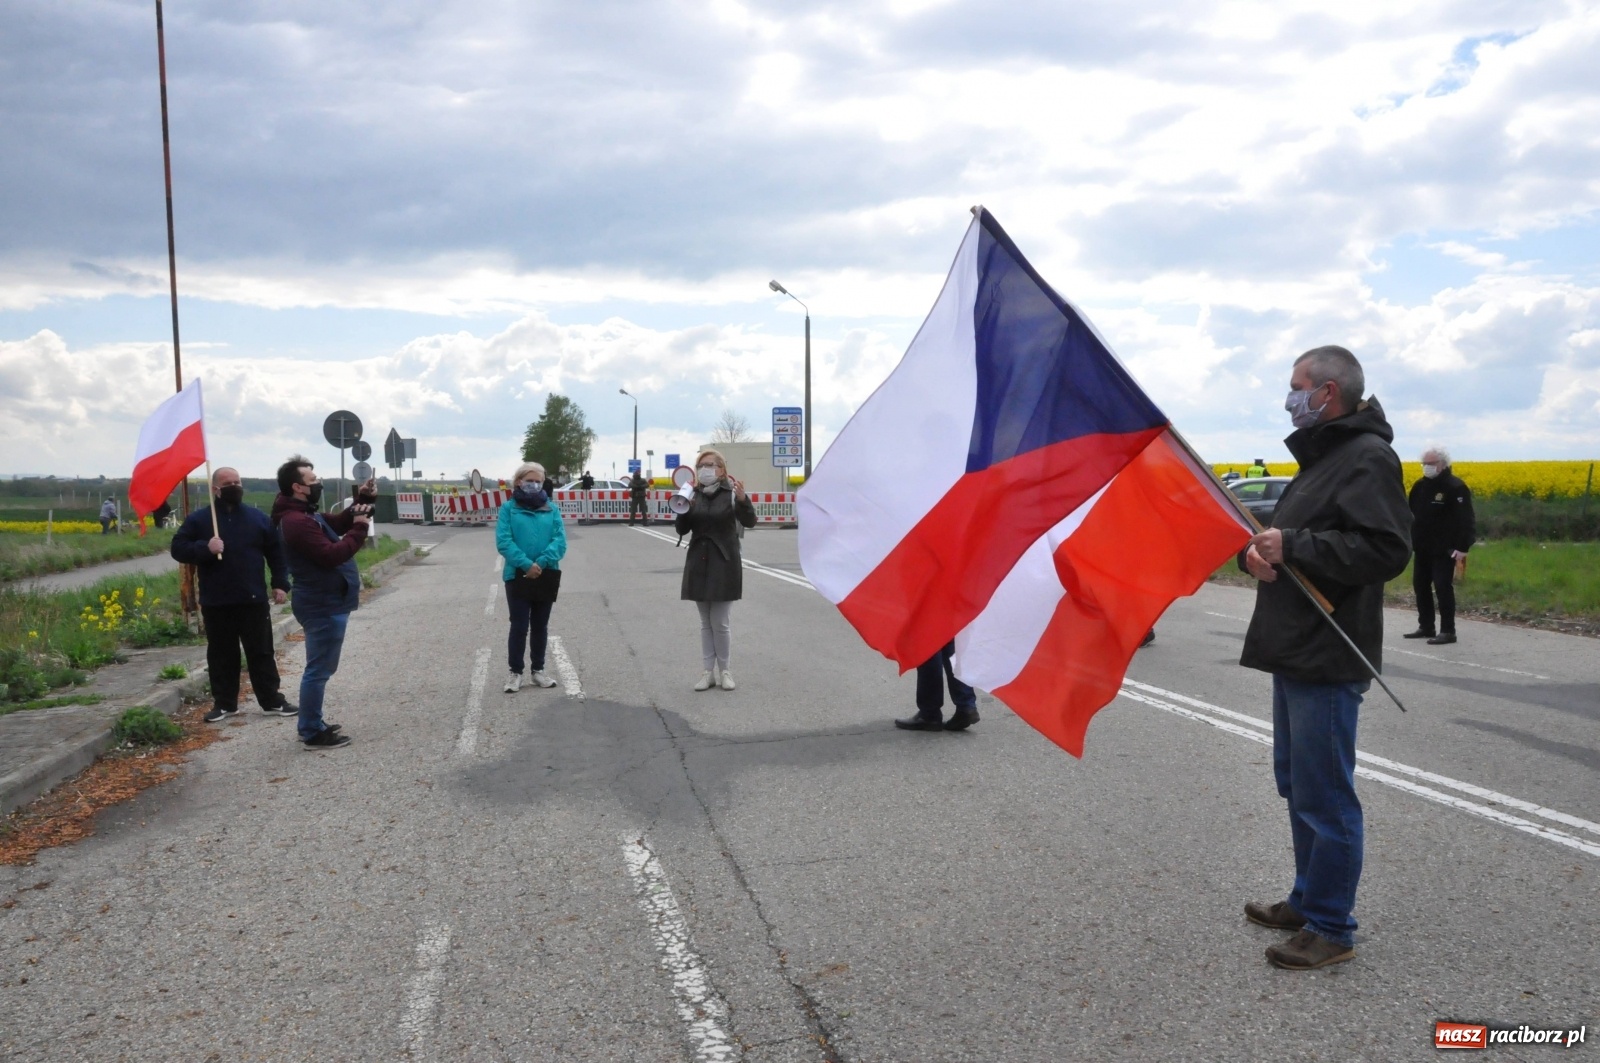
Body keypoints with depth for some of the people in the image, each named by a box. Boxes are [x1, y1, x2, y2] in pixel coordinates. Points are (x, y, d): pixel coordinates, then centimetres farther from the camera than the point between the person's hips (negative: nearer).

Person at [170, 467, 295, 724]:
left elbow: (277, 552, 8)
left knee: (261, 653, 6)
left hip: (253, 601, 0)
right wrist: (204, 548, -20)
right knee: (221, 655, 9)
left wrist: (280, 583, -1)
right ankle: (224, 703, 19)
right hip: (216, 603, 0)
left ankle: (272, 701, 12)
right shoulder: (199, 519, 1)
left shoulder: (258, 518, 5)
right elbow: (177, 548, -3)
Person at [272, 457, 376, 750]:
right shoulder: (297, 521, -21)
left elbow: (337, 525, 21)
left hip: (325, 602, 11)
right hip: (324, 606, -11)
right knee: (319, 669, -5)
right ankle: (313, 733, 2)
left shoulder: (305, 514, 13)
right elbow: (331, 555, -27)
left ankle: (313, 724, 27)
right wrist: (359, 529, -19)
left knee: (319, 667, 18)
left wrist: (361, 502, 6)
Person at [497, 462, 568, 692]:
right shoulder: (508, 508, -1)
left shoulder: (551, 509, 5)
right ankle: (515, 672, 13)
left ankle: (538, 670, 24)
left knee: (540, 626, 12)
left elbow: (560, 540, -4)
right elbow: (503, 541, -10)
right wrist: (526, 564, -21)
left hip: (546, 576, 3)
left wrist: (542, 563, -18)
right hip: (517, 576, -3)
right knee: (519, 626, 1)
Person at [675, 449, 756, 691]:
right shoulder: (693, 495, 5)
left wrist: (743, 500, -36)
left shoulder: (731, 493, -7)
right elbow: (682, 530, 4)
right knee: (706, 623, 10)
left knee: (720, 623, -2)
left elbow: (749, 522, -18)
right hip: (698, 564, 4)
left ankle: (723, 670, 14)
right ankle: (709, 671, 16)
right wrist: (683, 509, -15)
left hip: (724, 564, -4)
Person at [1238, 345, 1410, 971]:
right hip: (1296, 653, 10)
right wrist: (1255, 549, -3)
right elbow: (1288, 535, 20)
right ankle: (1309, 900, 33)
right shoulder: (1321, 456, 19)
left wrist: (1293, 545, -22)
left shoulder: (1368, 458, -13)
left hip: (1327, 660, -10)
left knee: (1324, 796, -2)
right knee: (1296, 784, 19)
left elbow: (1386, 551, -24)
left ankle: (1332, 930, 10)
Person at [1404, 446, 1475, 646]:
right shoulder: (1420, 486, 10)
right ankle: (1425, 627, 22)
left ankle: (1448, 631, -1)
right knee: (1420, 585, 11)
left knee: (1443, 587, -7)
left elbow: (1466, 520, -16)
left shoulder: (1455, 487, -12)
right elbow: (1411, 514, 18)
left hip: (1444, 550, -8)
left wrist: (1462, 548, -23)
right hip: (1422, 548, 8)